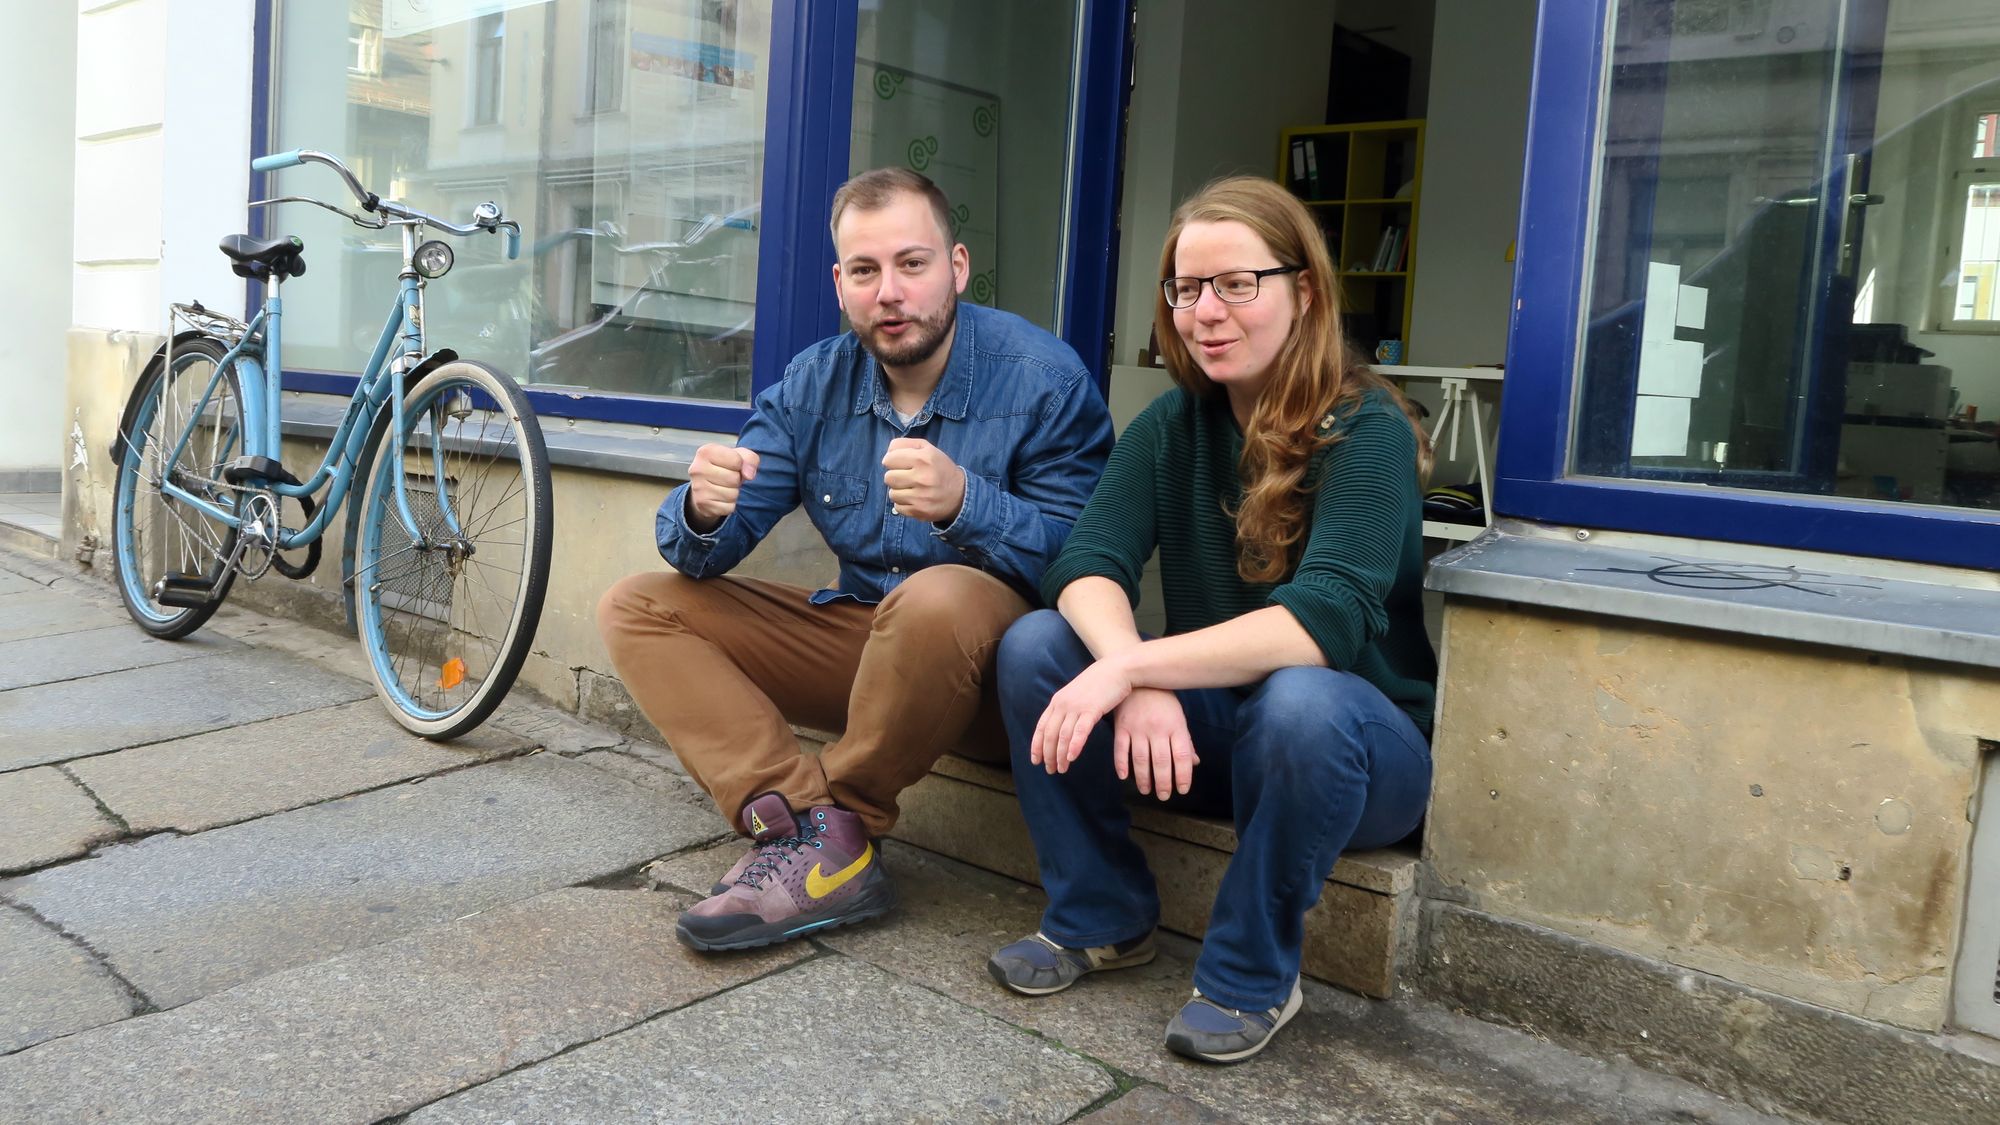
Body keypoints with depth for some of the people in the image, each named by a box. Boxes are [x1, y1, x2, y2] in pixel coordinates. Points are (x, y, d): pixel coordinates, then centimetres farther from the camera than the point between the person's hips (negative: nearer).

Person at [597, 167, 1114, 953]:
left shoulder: (1043, 379, -12)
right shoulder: (816, 383, 2)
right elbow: (698, 552, -1)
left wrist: (964, 503, -37)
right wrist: (703, 511, -26)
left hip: (1001, 660, -5)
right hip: (859, 639, 6)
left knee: (938, 599, -39)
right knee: (635, 610, -4)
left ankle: (841, 822, -15)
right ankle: (798, 818, -24)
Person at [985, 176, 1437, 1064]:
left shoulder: (1367, 432, -17)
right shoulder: (1172, 424, -2)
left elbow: (1328, 619, -31)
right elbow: (1088, 568, -14)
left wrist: (1133, 665, -38)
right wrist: (1138, 680, -34)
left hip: (1354, 746, -4)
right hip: (1202, 730, 5)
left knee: (1299, 701, -38)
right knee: (1035, 644, -15)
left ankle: (1252, 975, -12)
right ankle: (1101, 919, 1)